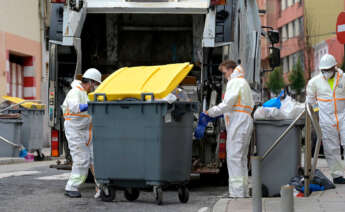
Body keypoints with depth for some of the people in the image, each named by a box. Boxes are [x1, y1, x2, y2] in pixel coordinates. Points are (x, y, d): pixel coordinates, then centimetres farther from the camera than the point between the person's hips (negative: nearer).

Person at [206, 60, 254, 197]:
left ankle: (237, 193, -13)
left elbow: (227, 104, -16)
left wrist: (210, 112, -8)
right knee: (241, 158, 13)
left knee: (234, 157, -10)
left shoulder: (234, 82, -7)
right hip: (246, 121, 10)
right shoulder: (244, 82, 24)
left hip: (237, 123, -10)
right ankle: (243, 192, 16)